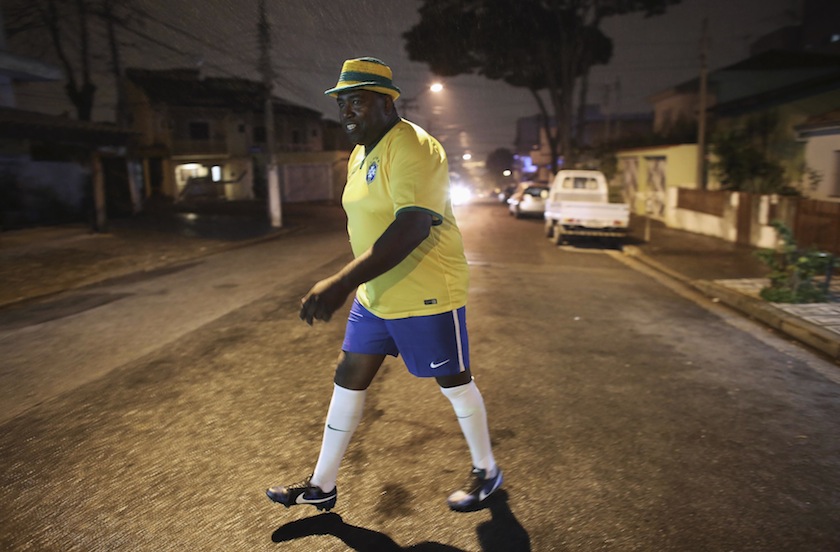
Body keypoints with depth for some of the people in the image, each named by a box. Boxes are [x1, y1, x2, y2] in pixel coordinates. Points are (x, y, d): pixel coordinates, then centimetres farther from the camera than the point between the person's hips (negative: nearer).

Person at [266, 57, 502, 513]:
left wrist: (343, 282, -39)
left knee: (453, 382, 8)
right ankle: (322, 486, 27)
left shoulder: (412, 149, -19)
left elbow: (414, 226, -32)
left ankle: (487, 471, 33)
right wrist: (353, 283, 22)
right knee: (348, 379, 11)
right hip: (376, 294, 9)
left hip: (425, 295, -9)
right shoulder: (360, 153, 11)